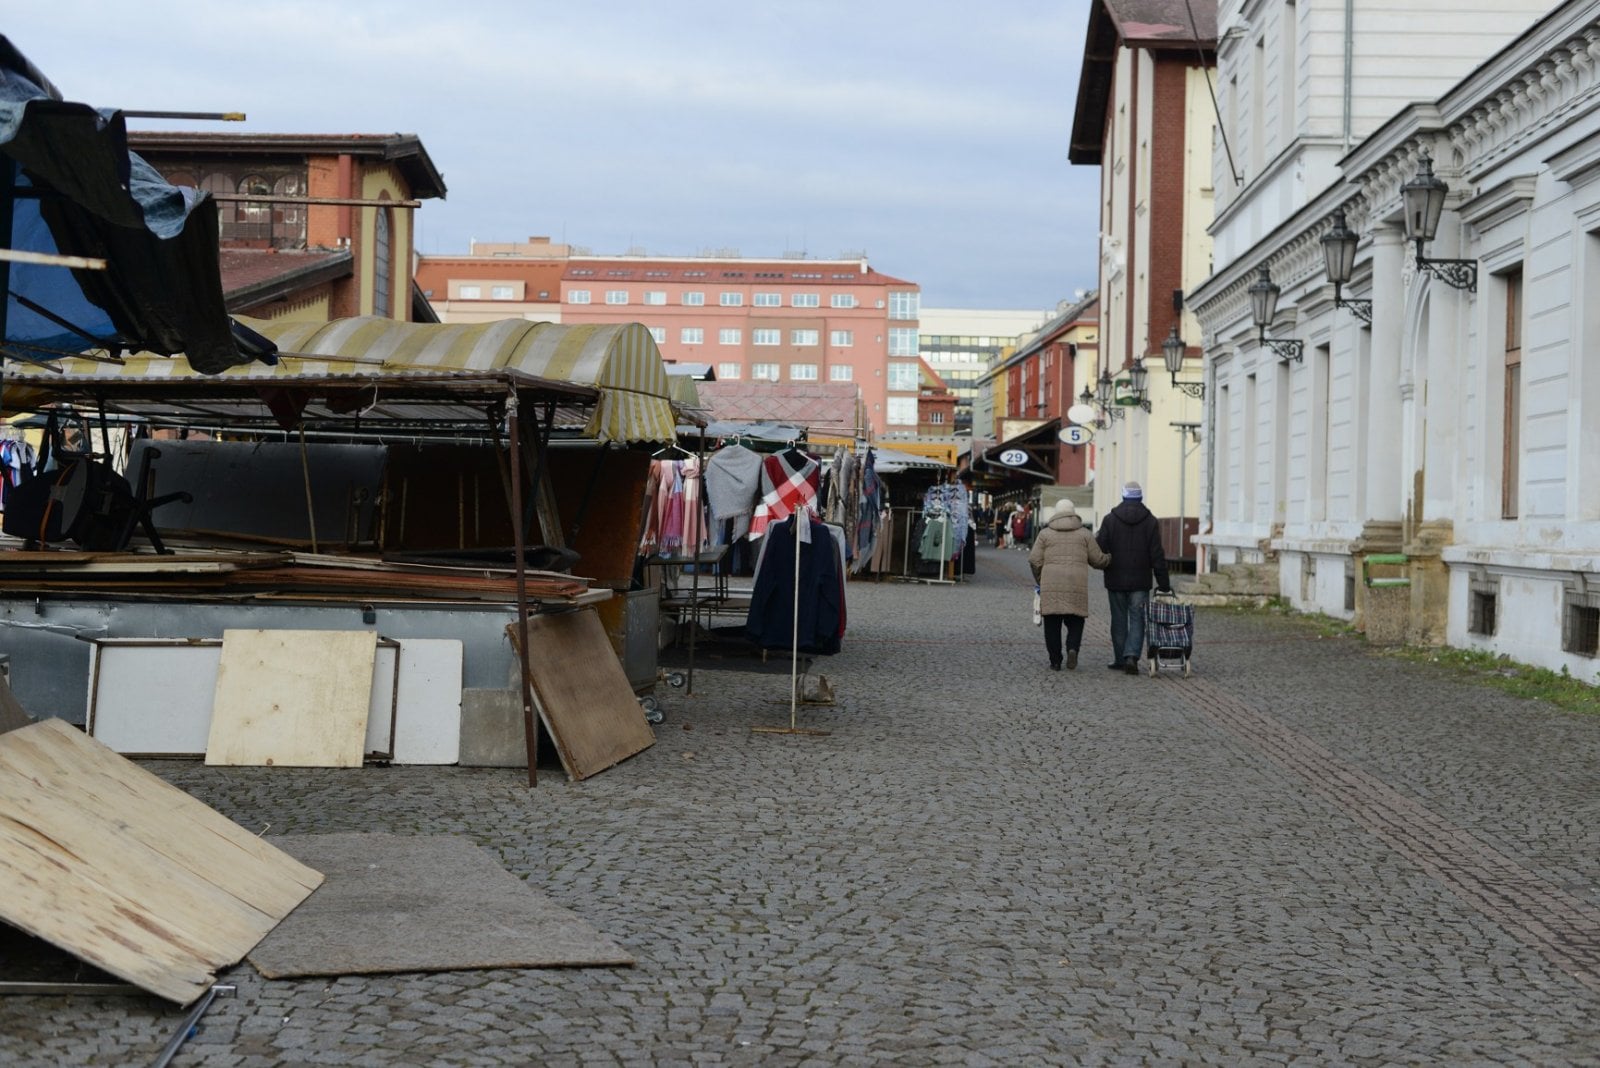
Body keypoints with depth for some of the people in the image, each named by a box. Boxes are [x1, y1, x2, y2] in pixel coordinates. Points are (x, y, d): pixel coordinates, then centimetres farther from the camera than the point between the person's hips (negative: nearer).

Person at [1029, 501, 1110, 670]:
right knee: (1075, 621, 10)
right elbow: (1098, 560, 8)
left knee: (1052, 624, 7)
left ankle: (1055, 661, 6)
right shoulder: (1084, 534, 8)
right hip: (1077, 585, 0)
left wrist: (1040, 580, 17)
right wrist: (1111, 559, 28)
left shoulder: (1045, 534, 8)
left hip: (1051, 586, 0)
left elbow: (1034, 560, 4)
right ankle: (1073, 648, -15)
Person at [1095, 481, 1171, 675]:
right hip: (1140, 582, 0)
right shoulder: (1150, 521, -1)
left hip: (1116, 580, 0)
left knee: (1119, 620, 11)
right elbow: (1157, 555, -3)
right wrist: (1164, 584, 0)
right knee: (1137, 619, 3)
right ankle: (1132, 656, -14)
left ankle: (1120, 659, 15)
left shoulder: (1110, 519, -4)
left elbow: (1100, 549, -7)